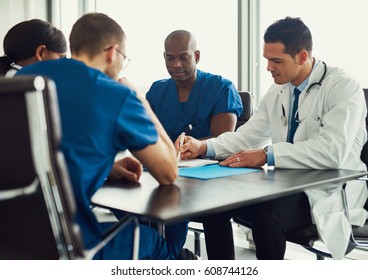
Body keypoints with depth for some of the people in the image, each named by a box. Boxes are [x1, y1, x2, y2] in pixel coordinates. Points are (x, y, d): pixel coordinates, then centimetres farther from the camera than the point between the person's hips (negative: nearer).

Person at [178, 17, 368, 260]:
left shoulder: (344, 88, -13)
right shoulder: (277, 91, 9)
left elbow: (332, 150, -26)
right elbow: (249, 135, 8)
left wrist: (266, 155, -27)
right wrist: (203, 147, -9)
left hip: (328, 190, -7)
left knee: (267, 216, -33)